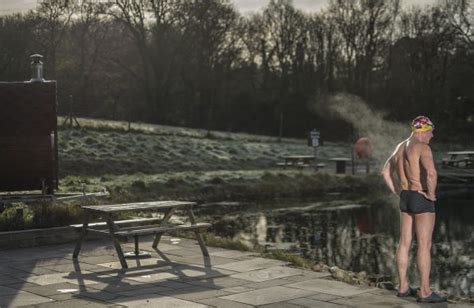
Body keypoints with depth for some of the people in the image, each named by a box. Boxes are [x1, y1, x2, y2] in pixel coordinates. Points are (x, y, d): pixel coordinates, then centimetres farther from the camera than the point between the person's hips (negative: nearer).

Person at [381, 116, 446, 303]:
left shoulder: (401, 147, 12)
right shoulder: (422, 147, -16)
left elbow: (385, 172, 20)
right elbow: (431, 172, -33)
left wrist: (398, 193, 15)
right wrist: (431, 194, -17)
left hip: (406, 199, 9)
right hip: (422, 200, -9)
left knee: (404, 243, 11)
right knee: (424, 245, -4)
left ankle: (403, 287, 17)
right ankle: (425, 292, 0)